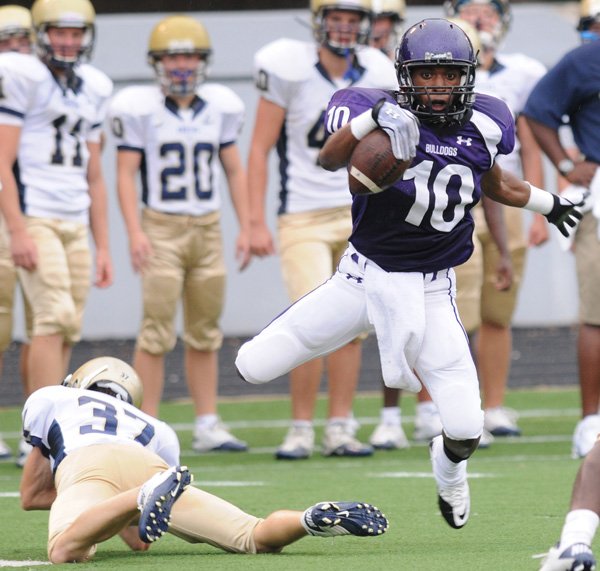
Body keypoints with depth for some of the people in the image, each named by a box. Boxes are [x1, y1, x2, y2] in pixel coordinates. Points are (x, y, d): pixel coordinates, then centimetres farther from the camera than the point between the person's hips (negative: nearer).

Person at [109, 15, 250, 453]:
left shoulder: (221, 108, 6)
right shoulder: (140, 109, -5)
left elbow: (235, 171, 12)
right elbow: (126, 174, -5)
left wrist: (246, 228, 6)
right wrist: (135, 231, -15)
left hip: (208, 228, 4)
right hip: (161, 228, -4)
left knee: (205, 332, 8)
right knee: (158, 331, -8)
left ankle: (208, 425, 13)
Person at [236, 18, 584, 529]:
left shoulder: (484, 125, -3)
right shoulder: (385, 112, -17)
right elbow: (330, 159, -37)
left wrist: (548, 203, 34)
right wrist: (373, 119, -55)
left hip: (432, 291, 2)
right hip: (365, 275, -2)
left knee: (466, 429, -6)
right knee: (253, 368, -5)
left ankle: (449, 467, 34)